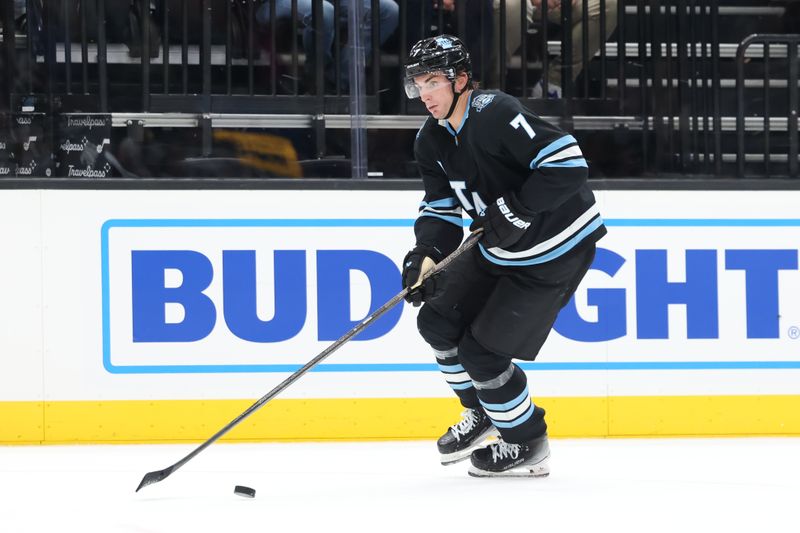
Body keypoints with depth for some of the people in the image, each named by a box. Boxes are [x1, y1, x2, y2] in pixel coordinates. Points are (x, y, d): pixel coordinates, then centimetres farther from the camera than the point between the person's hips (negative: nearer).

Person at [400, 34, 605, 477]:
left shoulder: (496, 114, -26)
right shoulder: (432, 141, 1)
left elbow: (567, 163, -31)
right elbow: (441, 208, 4)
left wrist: (517, 209, -30)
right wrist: (425, 253, -15)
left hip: (556, 251, -9)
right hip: (498, 249, 9)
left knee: (482, 349, -9)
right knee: (437, 320, 8)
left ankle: (527, 444, 12)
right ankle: (483, 413, 31)